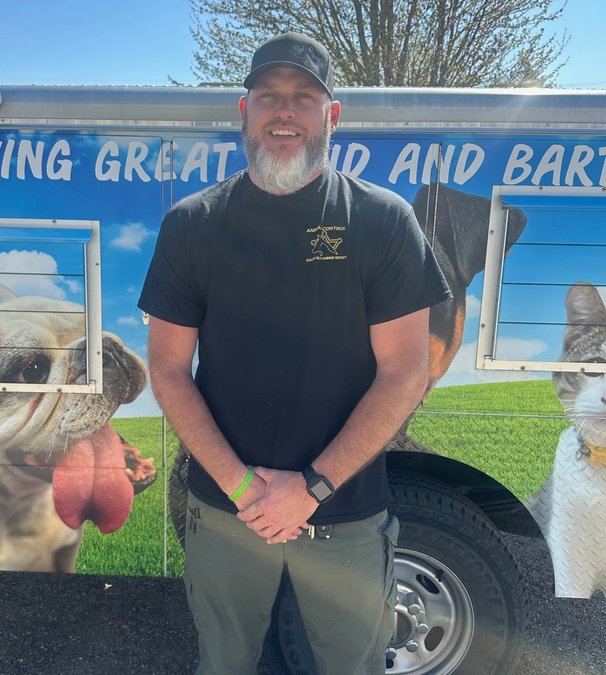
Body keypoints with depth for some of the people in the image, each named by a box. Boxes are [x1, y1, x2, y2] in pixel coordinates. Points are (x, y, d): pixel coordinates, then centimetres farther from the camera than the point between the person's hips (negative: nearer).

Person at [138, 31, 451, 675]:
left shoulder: (383, 220, -6)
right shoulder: (190, 224, -1)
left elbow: (403, 373, -9)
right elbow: (169, 370, -1)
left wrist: (312, 486, -13)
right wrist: (238, 482, -11)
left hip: (347, 519, -1)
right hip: (222, 510, 2)